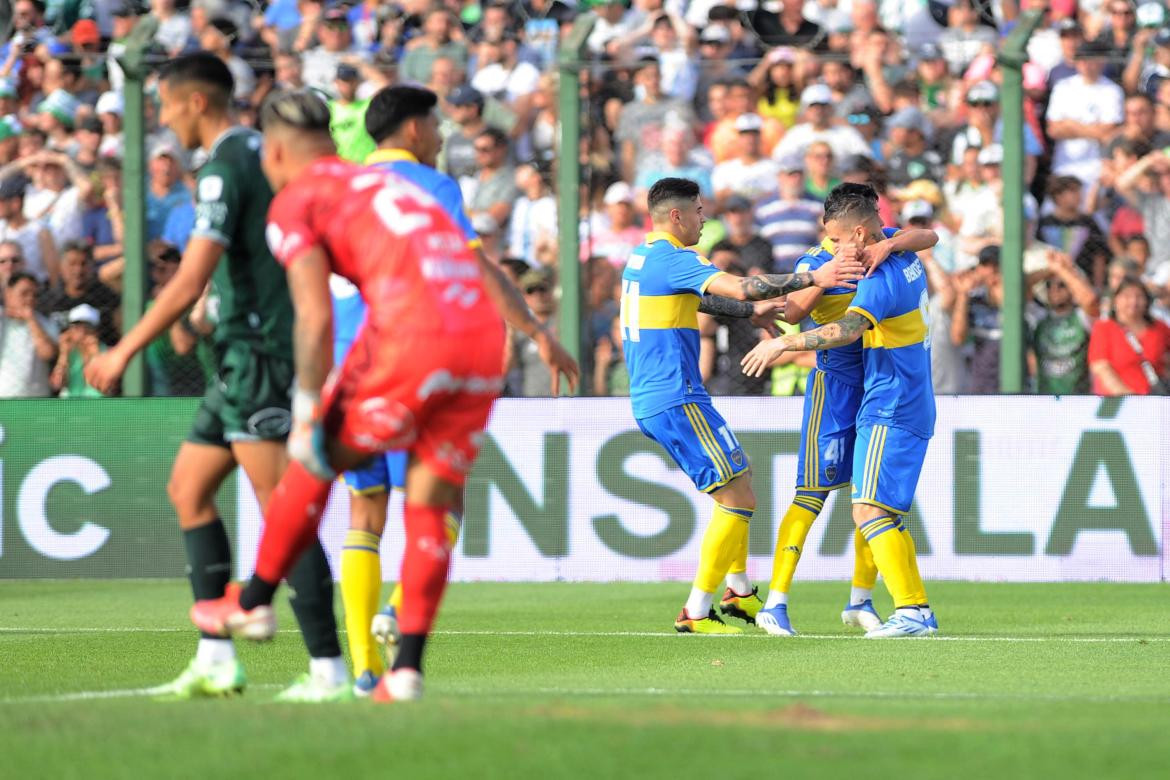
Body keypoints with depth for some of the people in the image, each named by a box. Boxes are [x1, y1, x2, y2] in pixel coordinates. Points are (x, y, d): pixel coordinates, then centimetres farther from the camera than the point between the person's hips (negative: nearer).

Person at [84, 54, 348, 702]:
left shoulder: (224, 167, -14)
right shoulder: (262, 154, 15)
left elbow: (190, 280, -20)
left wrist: (125, 351, -15)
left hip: (259, 354, -10)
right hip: (245, 357, 10)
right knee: (188, 489, 12)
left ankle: (327, 668, -11)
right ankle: (215, 660, 10)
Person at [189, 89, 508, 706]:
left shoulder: (296, 200, 8)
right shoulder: (386, 186, 30)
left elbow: (315, 316, -4)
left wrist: (307, 413, -1)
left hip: (409, 337, -6)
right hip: (484, 339, 6)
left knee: (317, 462, 14)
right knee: (426, 505, 10)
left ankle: (254, 602, 25)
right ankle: (407, 666, 2)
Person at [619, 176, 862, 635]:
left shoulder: (640, 258, 17)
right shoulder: (673, 259, -13)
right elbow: (739, 286, -26)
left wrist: (750, 313, 38)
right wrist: (813, 278, -24)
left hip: (649, 402, 10)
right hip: (677, 399, -10)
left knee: (736, 483, 23)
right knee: (738, 499, -8)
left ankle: (739, 592, 25)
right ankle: (696, 613, -9)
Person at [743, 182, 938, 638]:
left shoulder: (881, 279, -19)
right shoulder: (906, 259, 11)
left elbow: (847, 330, -35)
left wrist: (783, 343, -30)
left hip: (890, 411, -10)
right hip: (911, 408, 10)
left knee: (869, 511, -14)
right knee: (888, 516, 12)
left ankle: (910, 611, -19)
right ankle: (920, 612, 12)